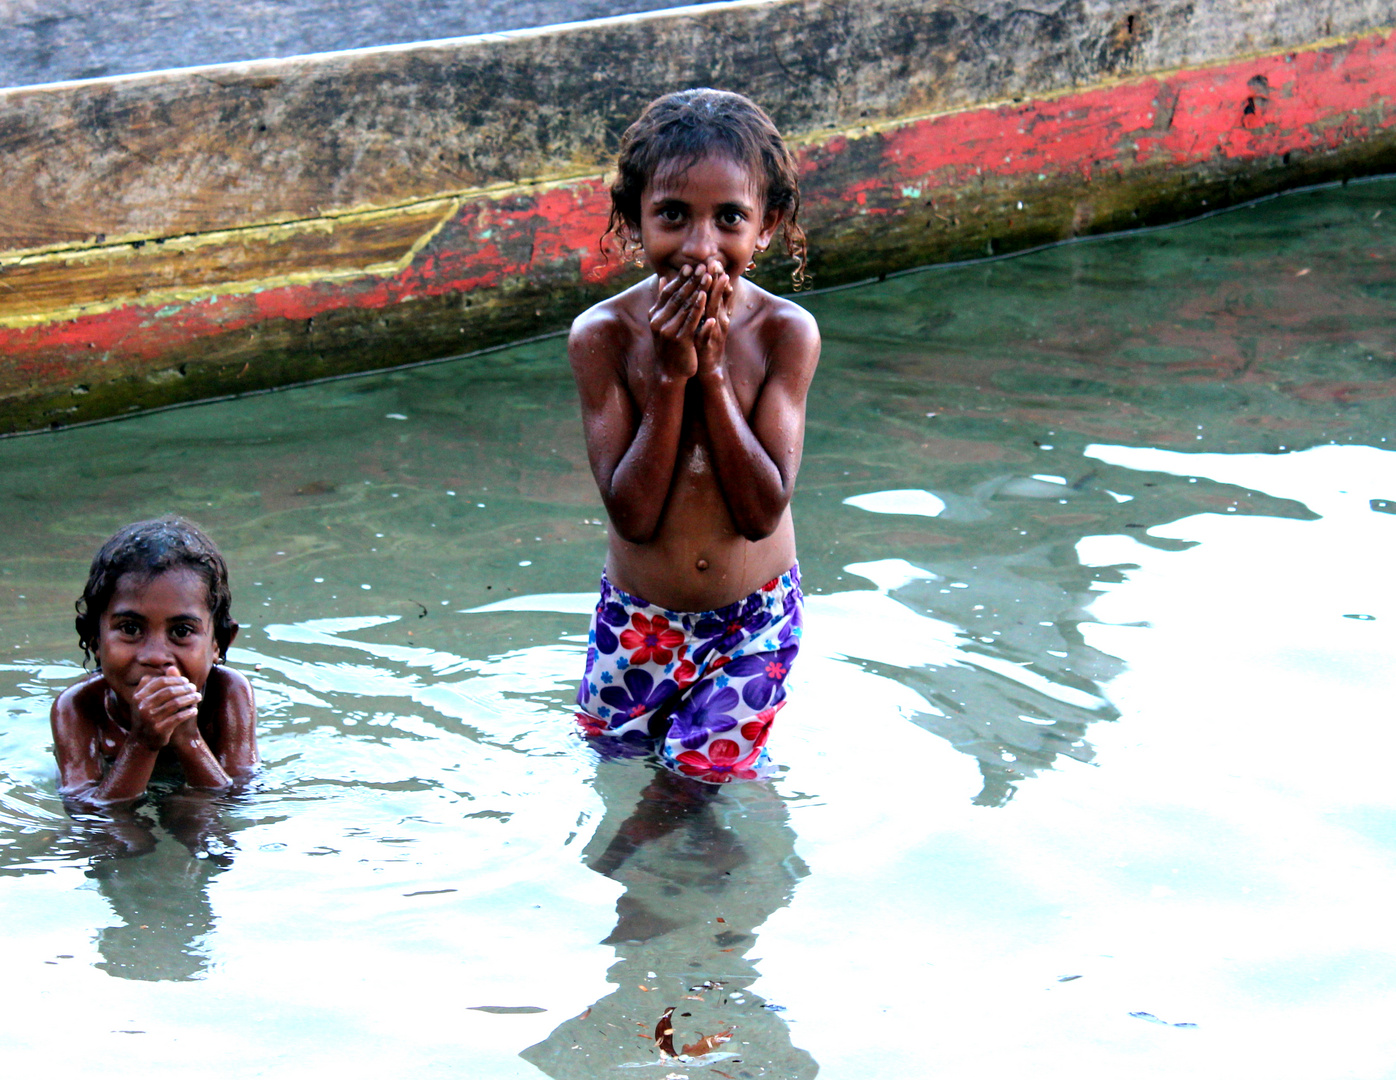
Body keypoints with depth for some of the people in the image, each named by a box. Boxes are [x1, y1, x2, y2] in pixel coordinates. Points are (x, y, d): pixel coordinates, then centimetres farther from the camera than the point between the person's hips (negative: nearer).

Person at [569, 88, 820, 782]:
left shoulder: (785, 333, -18)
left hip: (753, 618, -1)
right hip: (639, 618, 1)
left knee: (706, 768, 2)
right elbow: (632, 514, -21)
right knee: (614, 749, 17)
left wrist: (712, 369, -28)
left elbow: (764, 510, -22)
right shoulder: (602, 335, -18)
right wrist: (669, 374, -29)